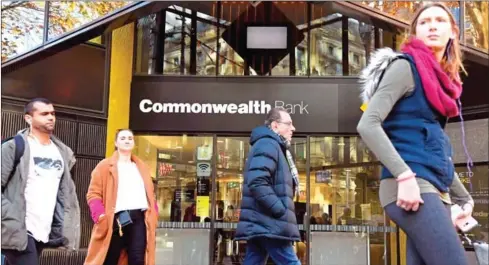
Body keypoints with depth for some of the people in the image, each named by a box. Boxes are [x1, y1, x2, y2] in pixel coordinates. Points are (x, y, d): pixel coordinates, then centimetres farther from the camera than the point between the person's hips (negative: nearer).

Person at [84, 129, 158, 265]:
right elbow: (93, 193, -1)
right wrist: (101, 216, -14)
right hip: (116, 220, -3)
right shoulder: (105, 166, 5)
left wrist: (153, 215, 5)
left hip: (139, 218, 3)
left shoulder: (141, 167, 19)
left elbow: (150, 193, 18)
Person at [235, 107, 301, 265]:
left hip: (261, 223, 10)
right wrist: (282, 211, -20)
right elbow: (258, 183, -23)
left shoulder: (271, 145, 25)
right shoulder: (268, 144, -9)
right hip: (268, 223, -10)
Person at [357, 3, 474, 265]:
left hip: (434, 190, 9)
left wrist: (464, 197, 27)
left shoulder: (441, 79, 22)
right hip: (410, 188, -9)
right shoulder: (406, 67, -2)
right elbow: (367, 125, -14)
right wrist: (405, 176, -23)